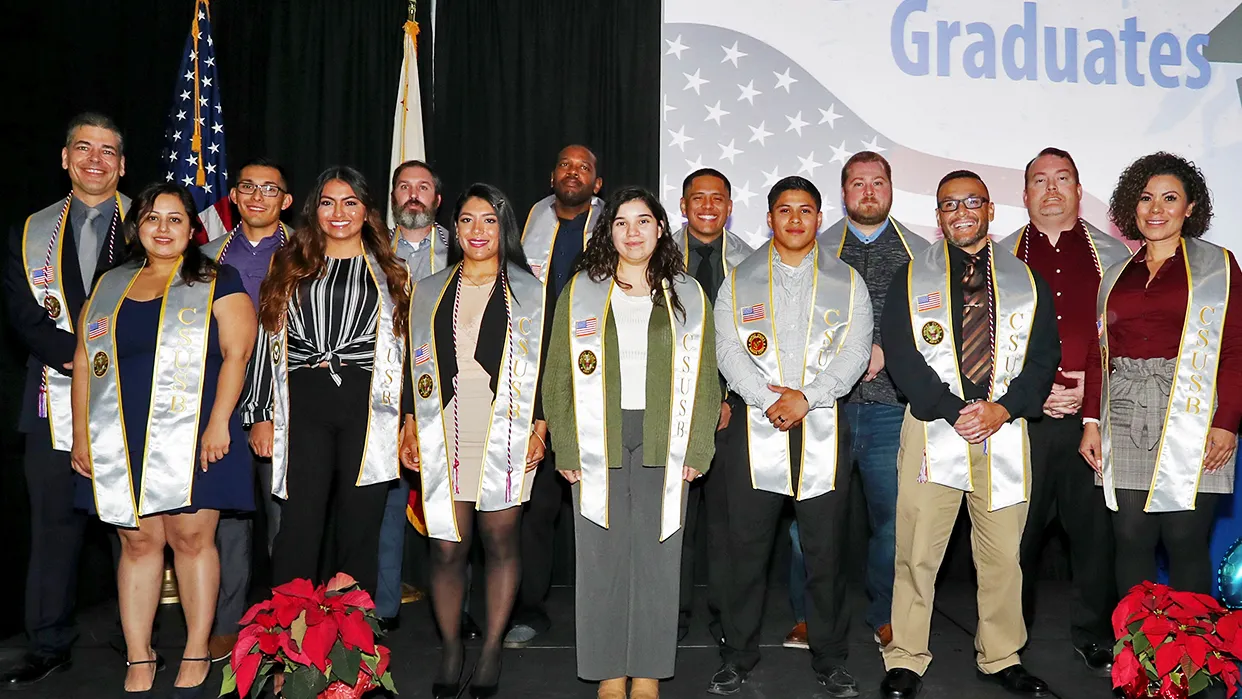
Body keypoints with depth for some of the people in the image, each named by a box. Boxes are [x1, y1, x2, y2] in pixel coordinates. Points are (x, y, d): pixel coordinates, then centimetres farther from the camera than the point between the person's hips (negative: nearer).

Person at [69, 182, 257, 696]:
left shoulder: (216, 281, 3)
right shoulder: (109, 287, 15)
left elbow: (237, 353, -7)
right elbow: (83, 363, 14)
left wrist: (219, 424, -15)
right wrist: (81, 436, 8)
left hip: (192, 437, -3)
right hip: (122, 441, 4)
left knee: (192, 538, -1)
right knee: (138, 542, 6)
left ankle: (196, 656, 12)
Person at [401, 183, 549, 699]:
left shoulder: (529, 291, 7)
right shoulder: (429, 292, 14)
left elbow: (545, 366, 4)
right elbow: (415, 364, 13)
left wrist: (540, 428, -3)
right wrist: (410, 428, 7)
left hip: (506, 436, -1)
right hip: (444, 435, 2)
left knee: (501, 541, 3)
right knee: (447, 548, 0)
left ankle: (492, 649, 19)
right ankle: (450, 648, 19)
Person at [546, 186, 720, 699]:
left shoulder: (688, 296, 8)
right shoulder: (580, 292, 7)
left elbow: (704, 378, 6)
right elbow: (558, 376, 4)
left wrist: (697, 450, -3)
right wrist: (567, 450, -4)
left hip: (663, 447, 0)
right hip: (598, 445, 0)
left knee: (656, 557, 4)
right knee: (602, 558, 3)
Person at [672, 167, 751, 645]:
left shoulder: (750, 262, 6)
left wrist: (732, 401, -5)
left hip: (731, 406, 0)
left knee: (726, 511, 2)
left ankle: (725, 614, 17)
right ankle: (674, 612, 17)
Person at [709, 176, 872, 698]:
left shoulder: (847, 282, 11)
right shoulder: (738, 281, 10)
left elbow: (855, 352, 0)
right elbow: (729, 351, 0)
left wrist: (806, 397, -13)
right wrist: (770, 402, -13)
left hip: (824, 427, 0)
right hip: (756, 426, 0)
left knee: (826, 551, 5)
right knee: (747, 548, 4)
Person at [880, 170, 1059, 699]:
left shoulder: (1026, 281, 13)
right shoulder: (911, 279, 7)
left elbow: (1044, 355, 6)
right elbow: (900, 355, -3)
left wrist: (1004, 408, -9)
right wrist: (952, 411, -12)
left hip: (1005, 431, 2)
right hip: (932, 430, -2)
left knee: (1003, 553, 8)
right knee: (917, 553, 0)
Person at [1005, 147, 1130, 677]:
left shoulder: (1112, 255, 9)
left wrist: (1090, 387, -8)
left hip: (1092, 414, 1)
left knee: (1096, 528, 5)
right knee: (1018, 529, 6)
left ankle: (1094, 637, 23)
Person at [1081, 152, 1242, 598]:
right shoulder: (1116, 276, 16)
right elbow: (1099, 353, 15)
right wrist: (1092, 420, 6)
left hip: (1189, 420, -3)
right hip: (1125, 421, 3)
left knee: (1185, 542, -3)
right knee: (1131, 540, 4)